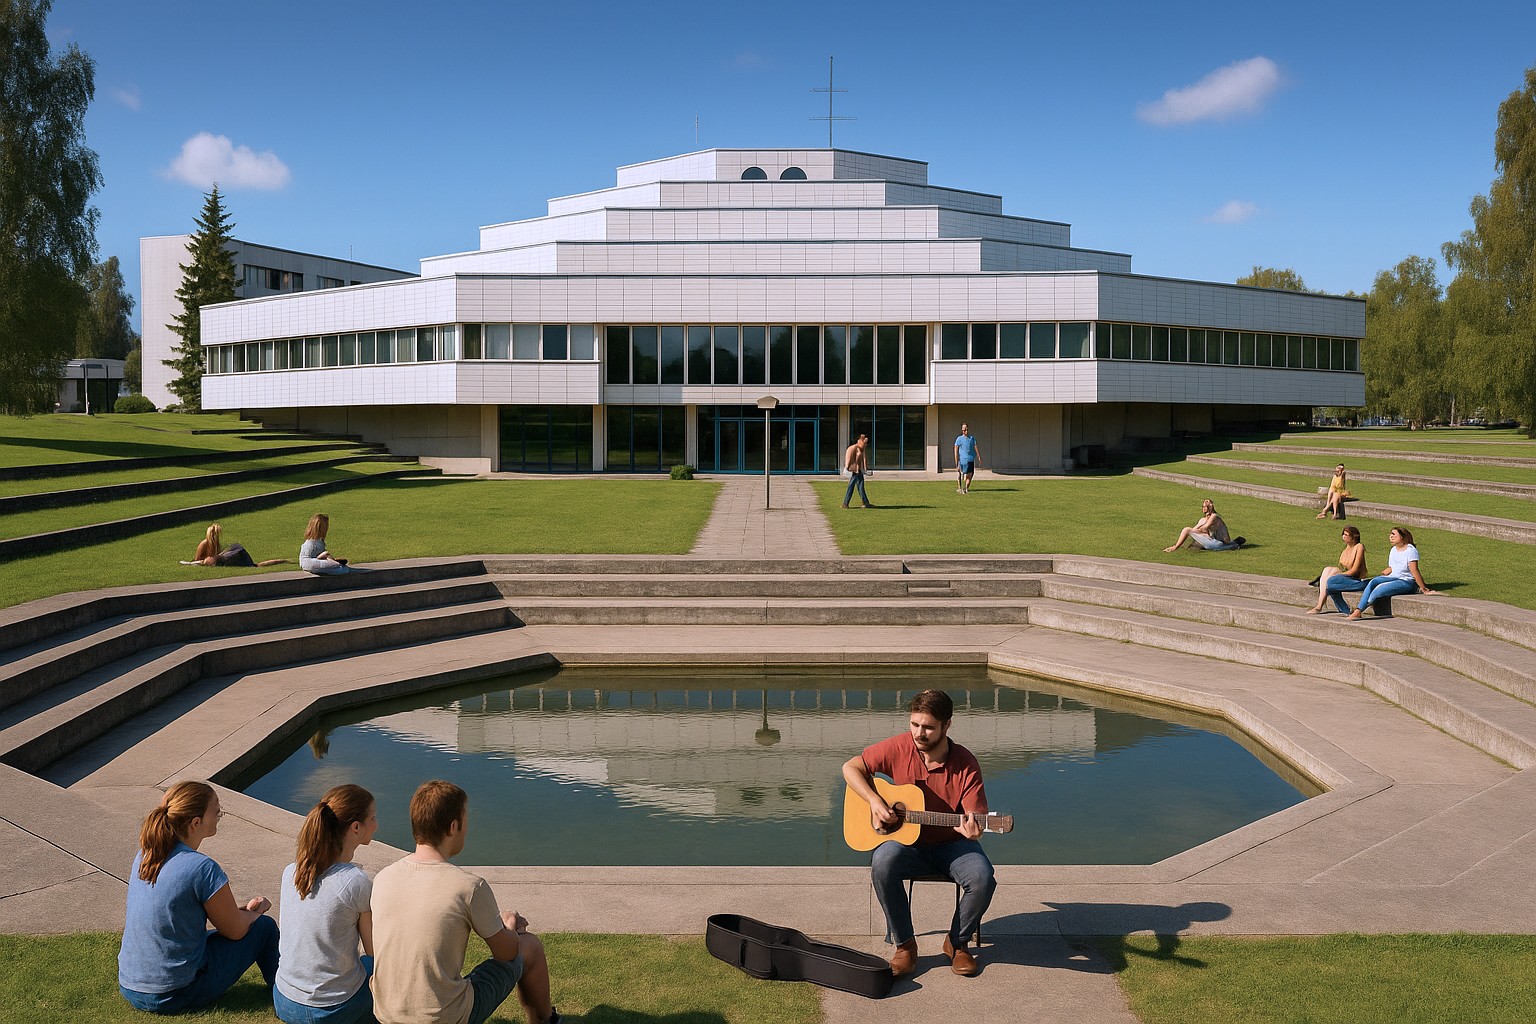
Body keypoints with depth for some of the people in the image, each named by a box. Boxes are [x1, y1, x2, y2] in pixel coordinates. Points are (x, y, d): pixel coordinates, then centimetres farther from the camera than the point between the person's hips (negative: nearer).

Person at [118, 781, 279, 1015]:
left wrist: (243, 906, 17)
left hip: (129, 990, 8)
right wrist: (256, 910, 13)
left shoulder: (144, 855, 1)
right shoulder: (203, 868, -22)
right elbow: (235, 930, -9)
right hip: (175, 996, -8)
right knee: (265, 927, 8)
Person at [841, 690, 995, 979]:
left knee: (982, 877, -29)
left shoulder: (965, 764, -13)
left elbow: (977, 814, -15)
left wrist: (972, 828, -39)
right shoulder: (898, 748, -9)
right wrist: (874, 801, -16)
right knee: (883, 862, -32)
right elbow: (850, 768, -1)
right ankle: (904, 943, -12)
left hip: (951, 844, 0)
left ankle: (957, 942, 1)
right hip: (907, 842, 1)